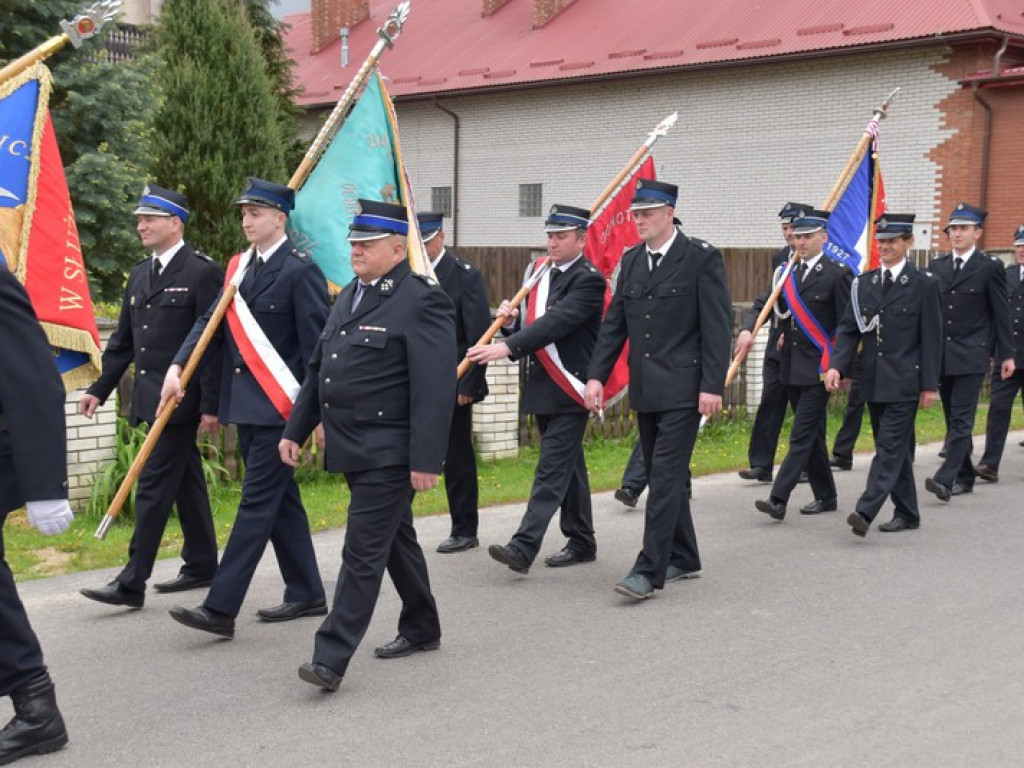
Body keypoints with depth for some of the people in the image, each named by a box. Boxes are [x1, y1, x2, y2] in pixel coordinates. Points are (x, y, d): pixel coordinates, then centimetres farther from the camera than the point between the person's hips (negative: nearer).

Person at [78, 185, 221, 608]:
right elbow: (123, 340, 18)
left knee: (154, 486, -8)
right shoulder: (139, 275, 13)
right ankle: (201, 565, 25)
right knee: (186, 482, 15)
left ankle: (132, 582, -5)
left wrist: (210, 404, -17)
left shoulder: (202, 272, -10)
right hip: (150, 397, 8)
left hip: (181, 399, -8)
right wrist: (100, 389, 11)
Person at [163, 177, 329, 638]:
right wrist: (178, 366, -6)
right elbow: (210, 321, 8)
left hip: (279, 408, -8)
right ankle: (307, 594, 25)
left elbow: (316, 346, -13)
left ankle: (221, 608, -7)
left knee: (257, 502, -6)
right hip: (245, 406, 8)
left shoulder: (300, 271, -11)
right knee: (280, 500, 14)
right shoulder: (239, 267, 12)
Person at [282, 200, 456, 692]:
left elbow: (435, 388, -19)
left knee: (363, 553, -7)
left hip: (389, 453, -9)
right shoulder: (349, 296, 13)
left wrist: (425, 461, -22)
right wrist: (295, 429, 15)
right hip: (353, 449, 9)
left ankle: (331, 659, -4)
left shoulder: (422, 301, -14)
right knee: (395, 540, 20)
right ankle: (421, 629, 35)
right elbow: (317, 369, 19)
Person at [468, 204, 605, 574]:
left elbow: (556, 322, -25)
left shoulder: (589, 280, -12)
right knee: (567, 465, 15)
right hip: (541, 387, 8)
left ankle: (523, 547, -17)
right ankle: (582, 541, 25)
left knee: (552, 468, -11)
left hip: (569, 390, -8)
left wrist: (506, 347, -34)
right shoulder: (537, 272, 13)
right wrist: (510, 321, -6)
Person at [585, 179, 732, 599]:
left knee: (666, 476, -9)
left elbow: (717, 325, -11)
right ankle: (683, 559, 26)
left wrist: (712, 385, -16)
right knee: (662, 475, 13)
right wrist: (597, 375, 3)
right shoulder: (631, 260, 11)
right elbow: (614, 323, 12)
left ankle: (649, 570, -9)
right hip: (645, 389, 7)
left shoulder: (702, 257, -7)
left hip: (683, 388, -7)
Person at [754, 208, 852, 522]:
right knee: (812, 435, 14)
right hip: (792, 368, 7)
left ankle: (778, 499, -14)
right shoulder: (790, 273, 12)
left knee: (802, 435, -10)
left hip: (819, 368, -7)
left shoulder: (837, 274, -8)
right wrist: (785, 332, 8)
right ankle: (825, 496, 24)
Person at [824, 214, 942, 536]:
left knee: (890, 448, -10)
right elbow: (848, 329, 8)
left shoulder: (923, 285, -3)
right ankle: (907, 514, 23)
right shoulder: (863, 283, 9)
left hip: (904, 382, -5)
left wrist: (930, 385, -8)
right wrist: (836, 365, -7)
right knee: (894, 449, 13)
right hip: (873, 382, 6)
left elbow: (931, 338, -4)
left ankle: (865, 512, -18)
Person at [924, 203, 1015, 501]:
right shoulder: (937, 266, 11)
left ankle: (945, 478, -19)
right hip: (941, 355, 5)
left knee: (961, 419, -11)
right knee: (953, 420, 11)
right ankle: (964, 477, 21)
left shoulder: (990, 267, -1)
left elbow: (1001, 313, 0)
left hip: (971, 356, -5)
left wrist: (1006, 354, -2)